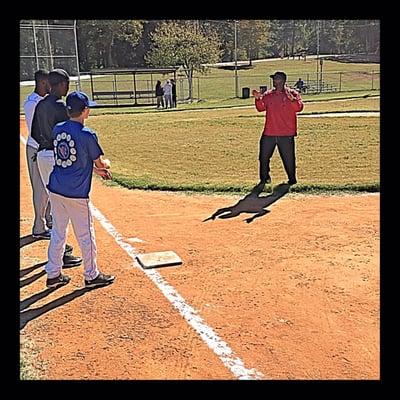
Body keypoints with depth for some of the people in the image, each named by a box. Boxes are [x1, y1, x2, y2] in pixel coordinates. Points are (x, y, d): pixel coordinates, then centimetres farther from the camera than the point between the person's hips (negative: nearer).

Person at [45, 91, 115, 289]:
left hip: (55, 190, 6)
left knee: (57, 233, 17)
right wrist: (106, 164, 19)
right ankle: (91, 275, 21)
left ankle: (53, 274, 24)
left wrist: (96, 169, 19)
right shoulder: (86, 135, -16)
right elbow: (100, 163, -6)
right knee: (85, 235, 8)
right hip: (76, 193, -6)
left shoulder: (57, 129, 4)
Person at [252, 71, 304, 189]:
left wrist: (292, 99, -29)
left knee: (289, 158, 3)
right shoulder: (268, 95, 10)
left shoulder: (293, 94, -1)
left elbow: (299, 107, -13)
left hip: (286, 134, -3)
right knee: (263, 157, 7)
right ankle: (264, 179, 22)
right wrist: (258, 99, -8)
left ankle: (292, 180, 18)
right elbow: (261, 108, 8)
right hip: (268, 134, 4)